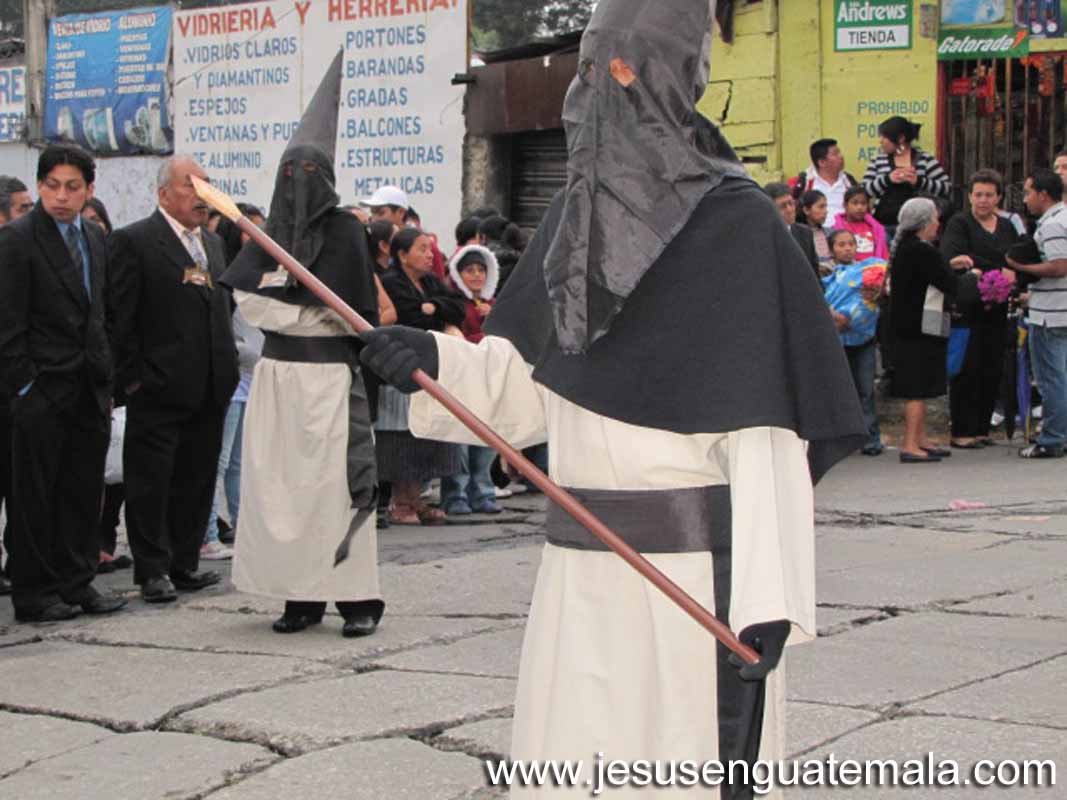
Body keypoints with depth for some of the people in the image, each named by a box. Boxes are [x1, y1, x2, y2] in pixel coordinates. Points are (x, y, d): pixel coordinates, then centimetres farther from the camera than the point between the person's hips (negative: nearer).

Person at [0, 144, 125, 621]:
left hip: (89, 391, 6)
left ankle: (76, 582, 19)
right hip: (42, 392, -6)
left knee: (84, 492, 10)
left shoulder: (95, 240, 13)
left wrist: (107, 381, 12)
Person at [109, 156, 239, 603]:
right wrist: (133, 377, -13)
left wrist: (228, 368, 13)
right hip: (159, 391, -7)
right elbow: (121, 318, -10)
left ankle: (184, 563, 20)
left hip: (209, 391, 7)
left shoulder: (213, 243, 16)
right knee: (151, 482, -1)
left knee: (197, 481, 11)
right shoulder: (134, 242, -7)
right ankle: (153, 571, 6)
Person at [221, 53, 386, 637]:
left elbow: (327, 294, -12)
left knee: (335, 479, -7)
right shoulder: (269, 232, 13)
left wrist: (276, 287, -5)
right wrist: (303, 300, -10)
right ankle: (300, 595, 5)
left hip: (328, 373, -5)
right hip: (276, 371, 5)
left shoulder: (343, 228, 0)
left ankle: (356, 597, -5)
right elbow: (245, 301, 0)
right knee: (278, 479, 1)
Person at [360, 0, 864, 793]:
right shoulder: (578, 214, 11)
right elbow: (523, 385, 13)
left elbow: (764, 435, -14)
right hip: (581, 576, 6)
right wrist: (435, 360, -6)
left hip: (695, 572, -6)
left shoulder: (737, 225, -9)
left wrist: (763, 604, -20)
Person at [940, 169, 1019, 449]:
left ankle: (981, 429, 14)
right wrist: (997, 271, -20)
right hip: (967, 309, -5)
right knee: (967, 370, -4)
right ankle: (961, 432, 1)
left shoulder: (1007, 227, 16)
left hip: (997, 310, 5)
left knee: (993, 371, 6)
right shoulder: (959, 224, -1)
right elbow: (953, 257, -19)